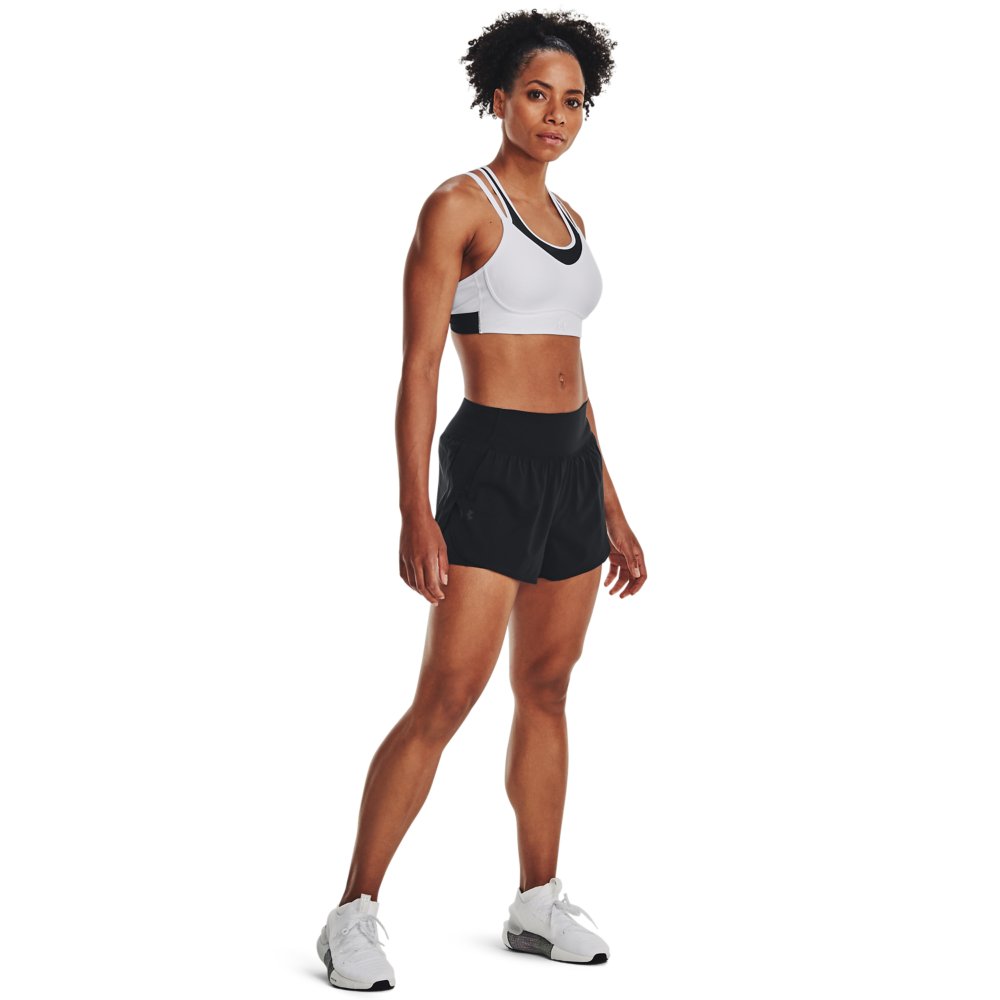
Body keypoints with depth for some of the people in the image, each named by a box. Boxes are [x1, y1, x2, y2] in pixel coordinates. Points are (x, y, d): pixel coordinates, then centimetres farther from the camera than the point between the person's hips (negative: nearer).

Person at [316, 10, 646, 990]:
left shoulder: (566, 218, 15)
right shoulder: (457, 205, -8)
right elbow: (418, 369, -12)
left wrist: (612, 511, 17)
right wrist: (415, 514, -20)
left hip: (573, 466, 8)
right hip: (491, 466, -7)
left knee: (546, 690, 12)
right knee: (445, 699, -9)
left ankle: (537, 902, 23)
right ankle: (354, 916, 0)